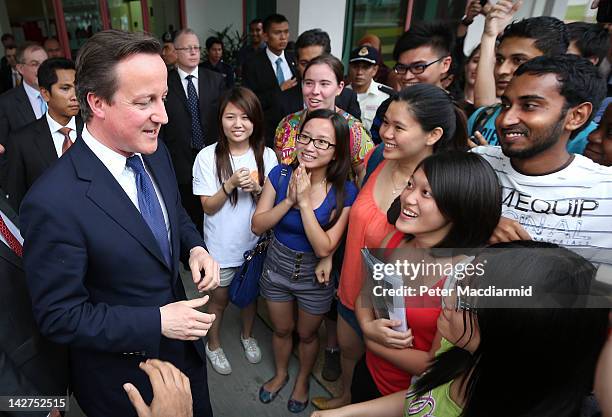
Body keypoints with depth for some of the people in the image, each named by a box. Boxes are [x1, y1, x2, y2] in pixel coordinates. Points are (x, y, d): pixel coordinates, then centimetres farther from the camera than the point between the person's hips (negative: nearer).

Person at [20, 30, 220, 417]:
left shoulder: (156, 153, -9)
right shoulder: (53, 203, -30)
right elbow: (60, 316, -21)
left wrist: (195, 248, -10)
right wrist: (156, 322, -25)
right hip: (123, 374, -5)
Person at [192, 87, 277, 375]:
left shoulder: (266, 155, -10)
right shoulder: (208, 157, -16)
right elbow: (208, 207, -12)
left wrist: (257, 188, -24)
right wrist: (230, 184, -29)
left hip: (254, 242, 2)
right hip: (221, 245, -2)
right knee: (219, 297, 18)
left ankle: (247, 335, 52)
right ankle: (213, 344, 45)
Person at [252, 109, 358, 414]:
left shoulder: (344, 192, -22)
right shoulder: (281, 175, -15)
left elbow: (324, 248, -27)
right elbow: (257, 225, -14)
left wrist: (305, 201, -32)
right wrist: (289, 200, -28)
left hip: (315, 275, -2)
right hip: (277, 266, 2)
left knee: (307, 334, 24)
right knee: (281, 329, 25)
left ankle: (302, 380, 55)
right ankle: (280, 374, 56)